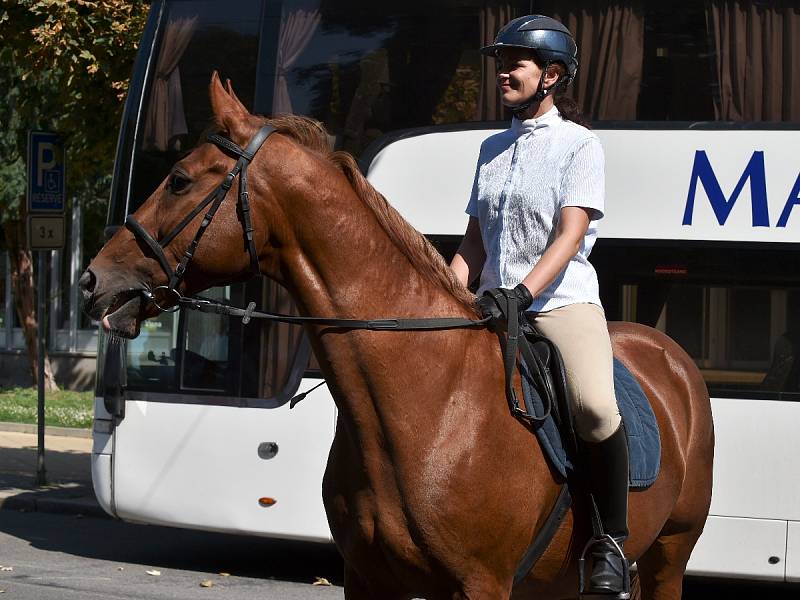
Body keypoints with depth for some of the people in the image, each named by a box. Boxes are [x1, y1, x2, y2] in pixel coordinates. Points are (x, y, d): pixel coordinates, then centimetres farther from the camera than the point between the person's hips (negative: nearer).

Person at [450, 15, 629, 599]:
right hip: (494, 306, 7)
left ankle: (612, 543, -17)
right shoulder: (493, 149, 19)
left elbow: (570, 235, -11)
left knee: (595, 407, -32)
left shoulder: (579, 144, 1)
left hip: (562, 301, -7)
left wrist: (522, 293, -25)